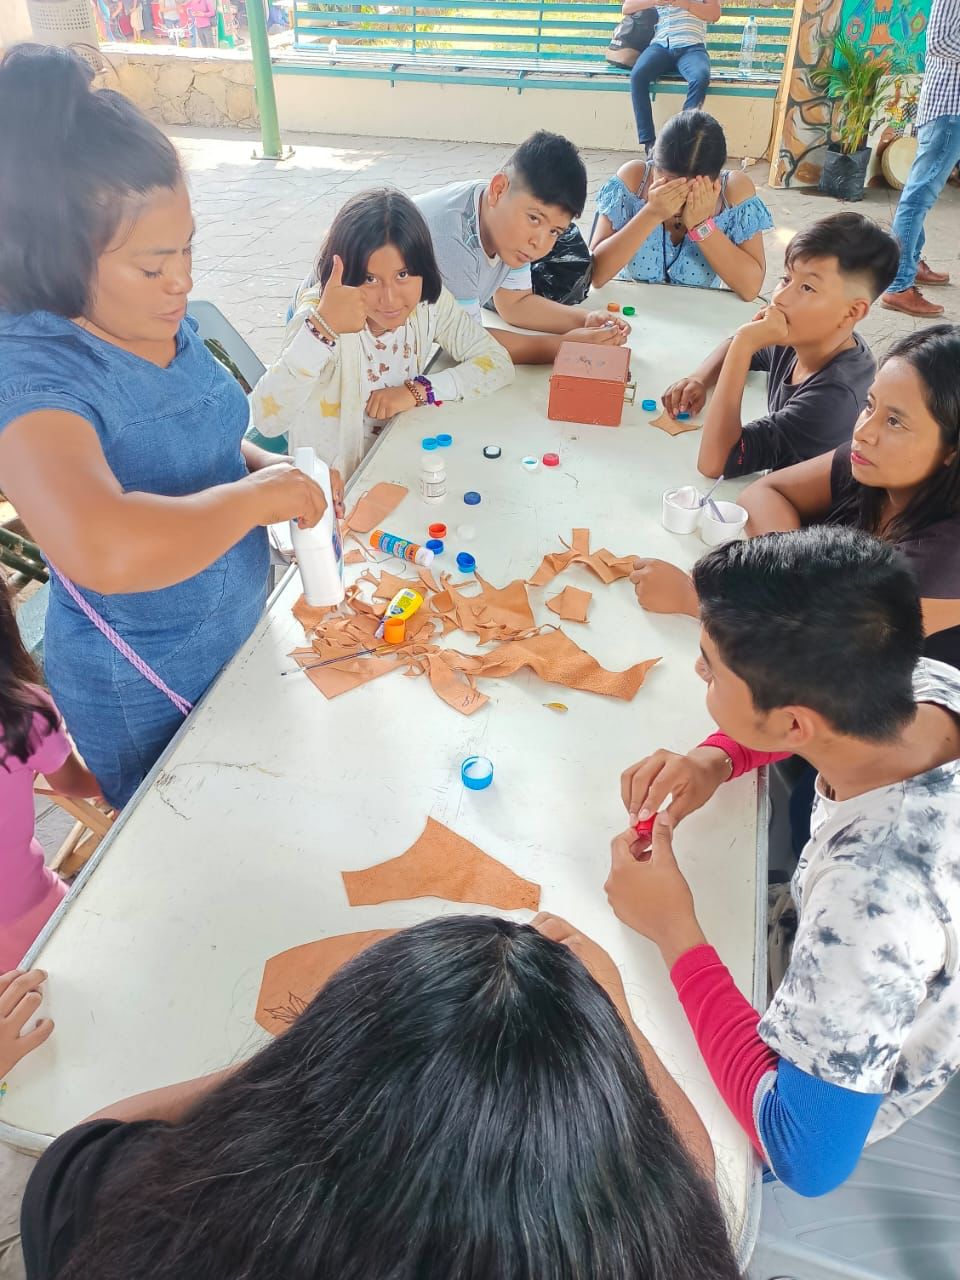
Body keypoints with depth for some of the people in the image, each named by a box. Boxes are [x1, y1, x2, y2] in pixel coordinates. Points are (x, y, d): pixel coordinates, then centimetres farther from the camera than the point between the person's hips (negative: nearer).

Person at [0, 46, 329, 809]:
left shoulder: (160, 322, -5)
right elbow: (105, 550, -47)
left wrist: (271, 466, -6)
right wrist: (254, 496, -32)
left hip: (238, 635, 7)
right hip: (143, 690, -6)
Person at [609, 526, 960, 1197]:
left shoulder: (877, 896, -47)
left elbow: (812, 1158, -35)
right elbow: (834, 709, 0)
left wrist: (674, 930, -33)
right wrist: (717, 757, -19)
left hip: (837, 1107, -5)